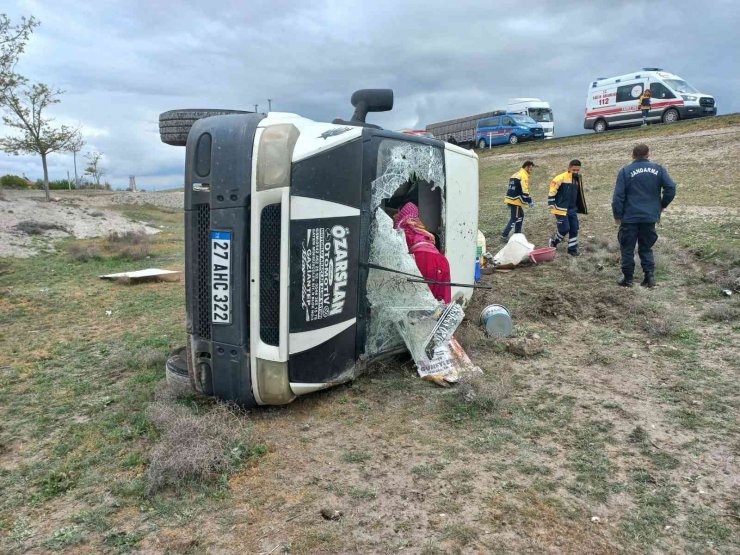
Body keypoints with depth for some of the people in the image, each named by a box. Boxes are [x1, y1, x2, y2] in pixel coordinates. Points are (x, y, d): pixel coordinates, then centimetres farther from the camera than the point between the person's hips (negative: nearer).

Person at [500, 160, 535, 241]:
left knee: (520, 215, 21)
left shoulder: (515, 175, 20)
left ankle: (517, 234, 25)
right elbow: (524, 191, -17)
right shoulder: (524, 176, -11)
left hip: (510, 199, 10)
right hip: (515, 200, -10)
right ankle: (504, 235, -7)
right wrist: (529, 201, -9)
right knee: (514, 218, -4)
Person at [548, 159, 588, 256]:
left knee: (574, 229, 6)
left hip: (572, 210, 7)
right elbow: (552, 192, -13)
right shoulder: (560, 178, -15)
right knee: (564, 229, -7)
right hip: (561, 209, -7)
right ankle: (553, 241, 20)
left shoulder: (578, 179, 9)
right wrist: (552, 206, -16)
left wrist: (581, 208, 23)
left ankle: (573, 249, 18)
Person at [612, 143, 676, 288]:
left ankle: (627, 278, 11)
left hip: (630, 217, -3)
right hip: (650, 217, 3)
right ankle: (650, 275, 4)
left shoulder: (625, 171, -4)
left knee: (627, 248, 8)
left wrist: (617, 215, -2)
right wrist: (662, 205, 11)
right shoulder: (658, 169, 3)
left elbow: (618, 196, -9)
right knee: (646, 248, 16)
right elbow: (671, 188, -4)